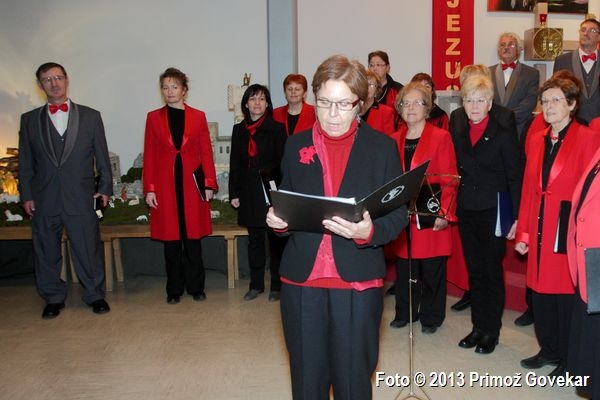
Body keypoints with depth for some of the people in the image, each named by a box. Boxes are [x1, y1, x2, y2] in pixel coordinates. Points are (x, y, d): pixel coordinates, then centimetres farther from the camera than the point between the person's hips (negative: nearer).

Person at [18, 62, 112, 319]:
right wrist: (26, 195, 3)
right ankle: (53, 298, 25)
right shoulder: (29, 120, 8)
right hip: (44, 199, 2)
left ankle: (95, 295, 20)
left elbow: (102, 156, 6)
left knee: (88, 249, 4)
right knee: (47, 251, 9)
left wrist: (105, 187, 3)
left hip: (81, 198, -1)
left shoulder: (90, 116, 6)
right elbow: (25, 161, 8)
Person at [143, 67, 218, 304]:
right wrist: (149, 189, -3)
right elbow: (149, 156, 4)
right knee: (170, 238, 6)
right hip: (165, 185, 1)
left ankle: (196, 287, 18)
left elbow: (206, 153, 4)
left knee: (193, 238, 5)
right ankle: (174, 289, 19)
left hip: (192, 184, 0)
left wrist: (209, 184, -3)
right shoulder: (153, 117, 7)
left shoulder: (198, 117, 6)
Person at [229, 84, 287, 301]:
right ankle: (256, 284, 22)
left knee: (275, 240, 3)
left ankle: (276, 285, 14)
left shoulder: (277, 129, -3)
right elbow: (235, 164, 10)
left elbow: (282, 162, -6)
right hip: (249, 193, 4)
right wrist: (234, 194, 5)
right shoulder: (239, 130, 9)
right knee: (254, 240, 12)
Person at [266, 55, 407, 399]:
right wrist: (278, 219, -10)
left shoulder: (382, 147, -1)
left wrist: (369, 232, -23)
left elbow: (398, 215, -3)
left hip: (358, 283, -2)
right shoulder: (296, 145, 6)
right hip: (301, 282, 2)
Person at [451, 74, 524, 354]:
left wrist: (515, 217, -13)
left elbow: (516, 179, -8)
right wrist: (452, 207, 4)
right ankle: (478, 326, 26)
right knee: (474, 271, 13)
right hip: (467, 213, 5)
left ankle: (492, 331, 20)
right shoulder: (458, 135, 8)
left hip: (493, 213, -5)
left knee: (492, 272, 6)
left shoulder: (504, 136, -7)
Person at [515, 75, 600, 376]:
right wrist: (523, 233, 6)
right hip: (540, 232, 5)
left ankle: (569, 359, 23)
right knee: (540, 292, 12)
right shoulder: (535, 140, 10)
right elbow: (528, 189, 9)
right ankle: (548, 350, 31)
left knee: (567, 294, 5)